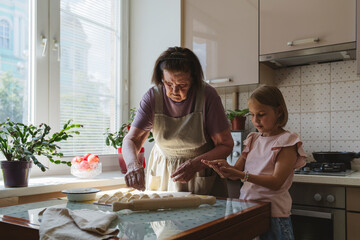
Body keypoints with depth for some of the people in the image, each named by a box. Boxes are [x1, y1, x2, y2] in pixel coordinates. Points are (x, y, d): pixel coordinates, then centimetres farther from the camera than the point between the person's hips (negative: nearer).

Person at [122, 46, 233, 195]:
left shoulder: (207, 95, -17)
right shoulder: (153, 96, -9)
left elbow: (226, 144, -12)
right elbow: (131, 139, -10)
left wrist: (195, 165, -27)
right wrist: (133, 164, -31)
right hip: (161, 173, 2)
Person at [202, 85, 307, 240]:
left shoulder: (287, 141, -9)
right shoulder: (253, 139, 10)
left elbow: (276, 182, -18)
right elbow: (237, 169, 8)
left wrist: (242, 175, -29)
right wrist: (225, 168, -15)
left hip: (273, 213, -5)